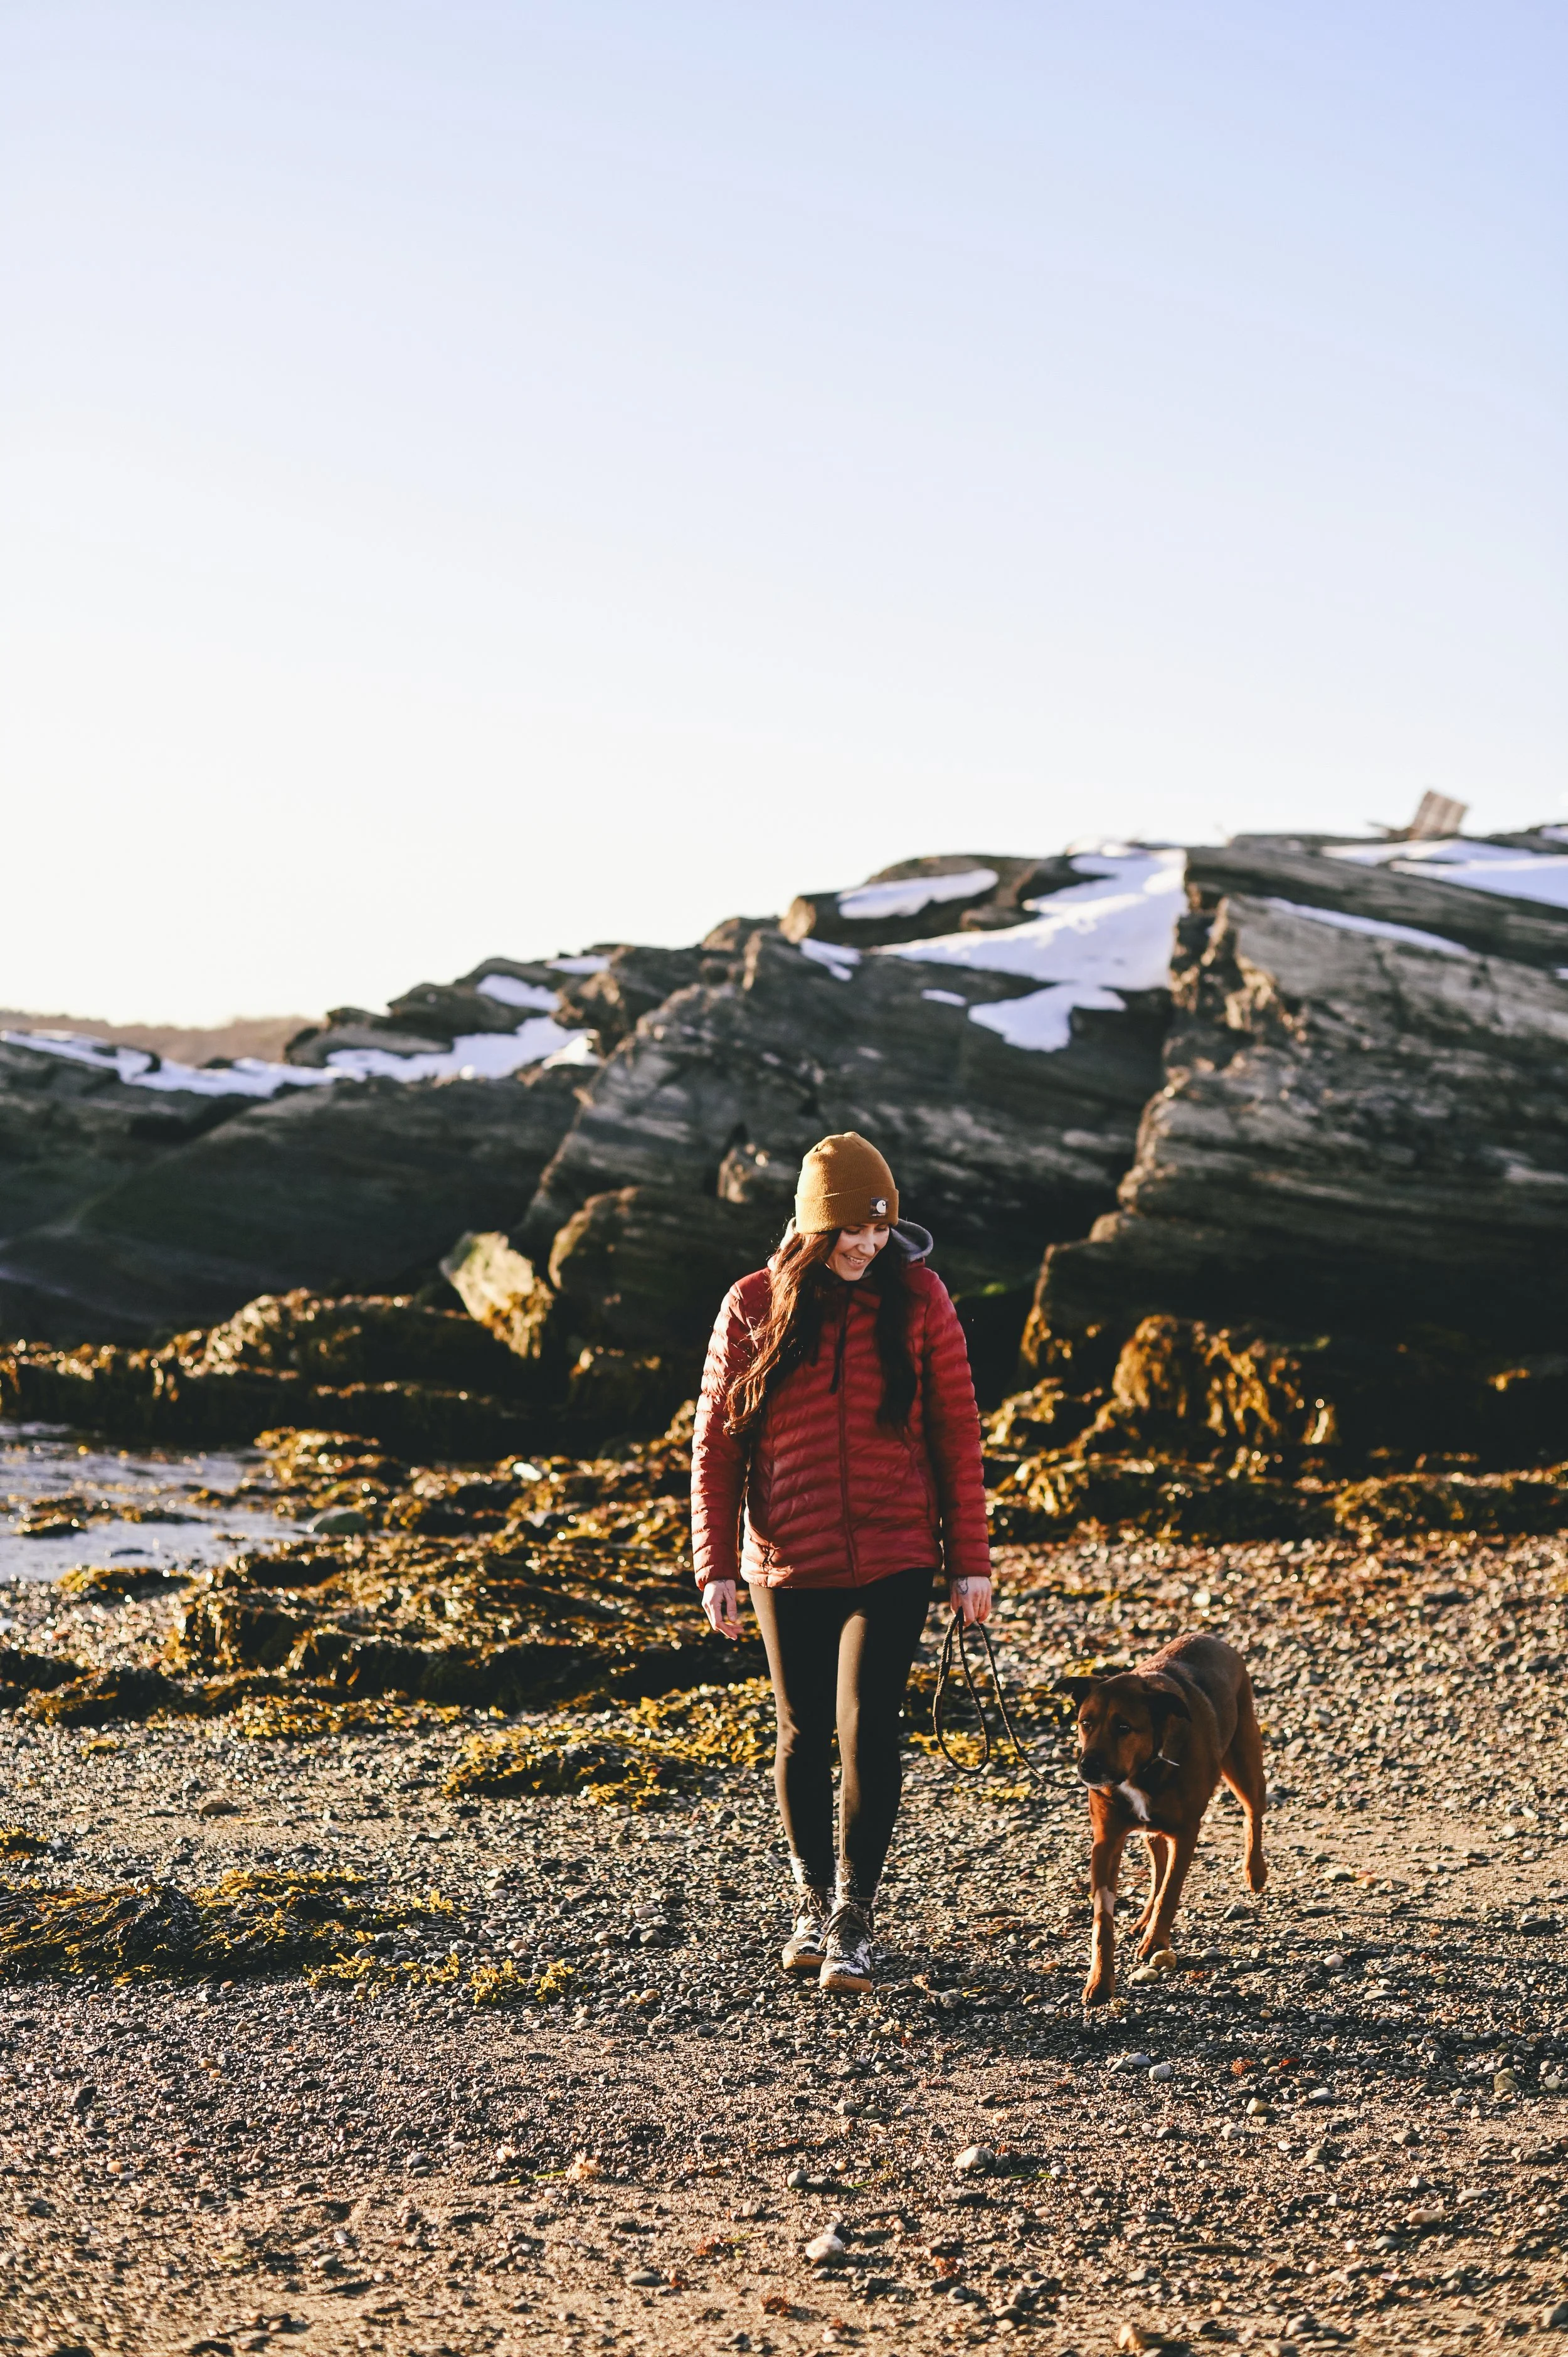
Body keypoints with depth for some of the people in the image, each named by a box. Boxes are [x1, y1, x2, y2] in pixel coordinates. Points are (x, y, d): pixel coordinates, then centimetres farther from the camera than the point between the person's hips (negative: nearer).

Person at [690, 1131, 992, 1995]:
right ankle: (811, 1903, 29)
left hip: (892, 1558, -1)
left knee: (867, 1729, -9)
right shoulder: (754, 1306, -2)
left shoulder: (918, 1300, -2)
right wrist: (715, 1565, -3)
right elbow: (715, 1443, 2)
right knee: (803, 1735, 11)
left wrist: (969, 1559, -1)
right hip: (788, 1564, 1)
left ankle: (854, 1920, 4)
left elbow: (955, 1434, 1)